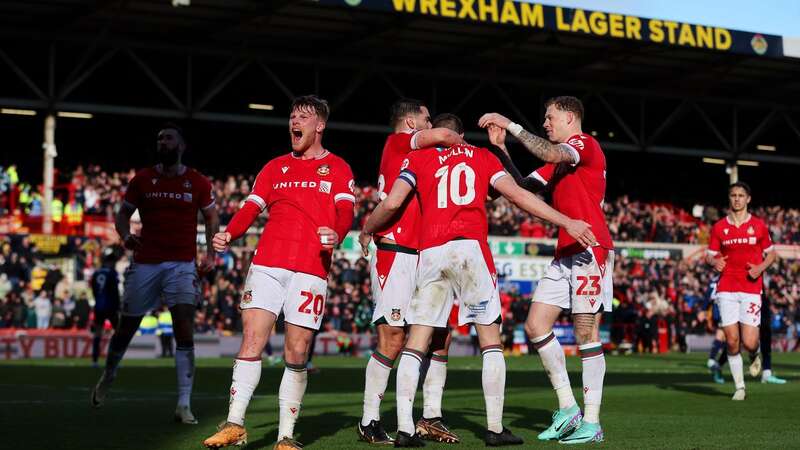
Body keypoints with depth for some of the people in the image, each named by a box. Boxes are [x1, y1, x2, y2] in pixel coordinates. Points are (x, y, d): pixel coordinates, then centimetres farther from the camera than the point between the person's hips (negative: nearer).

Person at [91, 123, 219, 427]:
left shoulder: (198, 183, 3)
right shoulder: (142, 179, 4)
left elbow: (211, 217, 14)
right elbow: (123, 213, 10)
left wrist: (210, 253, 2)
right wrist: (125, 236, -12)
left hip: (182, 264, -1)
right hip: (145, 263, 1)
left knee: (184, 328, -15)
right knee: (127, 327, 10)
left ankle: (184, 405, -14)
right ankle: (108, 376, 39)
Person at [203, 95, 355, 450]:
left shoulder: (337, 169, 11)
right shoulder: (275, 168, 19)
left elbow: (345, 212, -2)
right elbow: (251, 208, 11)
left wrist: (335, 234, -26)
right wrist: (228, 235, -9)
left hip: (311, 270, -2)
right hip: (267, 264, 2)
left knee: (296, 354, -3)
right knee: (251, 340, -9)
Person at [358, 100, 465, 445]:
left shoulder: (416, 157, 21)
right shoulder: (397, 142, -2)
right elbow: (442, 136, -17)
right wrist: (463, 144, 1)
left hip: (419, 258, 9)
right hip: (395, 255, -9)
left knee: (440, 333, 6)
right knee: (393, 339, -11)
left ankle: (431, 418, 12)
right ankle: (369, 422, -3)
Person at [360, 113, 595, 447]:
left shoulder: (418, 158, 17)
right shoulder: (483, 157, 17)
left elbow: (392, 203, 6)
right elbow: (517, 195, 7)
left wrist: (366, 231, 24)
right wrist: (567, 222, 8)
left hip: (429, 253, 1)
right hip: (470, 248, -1)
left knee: (416, 342, 5)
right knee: (490, 340, 7)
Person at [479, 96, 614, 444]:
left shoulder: (585, 144, -5)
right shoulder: (558, 161, 23)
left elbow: (550, 153, -25)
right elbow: (524, 186, 18)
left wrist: (510, 125, -19)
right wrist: (502, 151, 7)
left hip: (591, 250, -9)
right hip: (565, 254, 9)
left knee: (586, 333, -8)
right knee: (535, 324, 3)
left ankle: (591, 422, -4)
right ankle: (567, 408, 8)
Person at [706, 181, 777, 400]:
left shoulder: (759, 225, 5)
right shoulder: (719, 227, 6)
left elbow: (771, 254, 12)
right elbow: (710, 255, 10)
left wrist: (760, 268, -8)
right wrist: (714, 261, -14)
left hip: (751, 289, -1)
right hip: (726, 289, 1)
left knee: (749, 343, -10)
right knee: (732, 341, -5)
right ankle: (739, 387, 9)